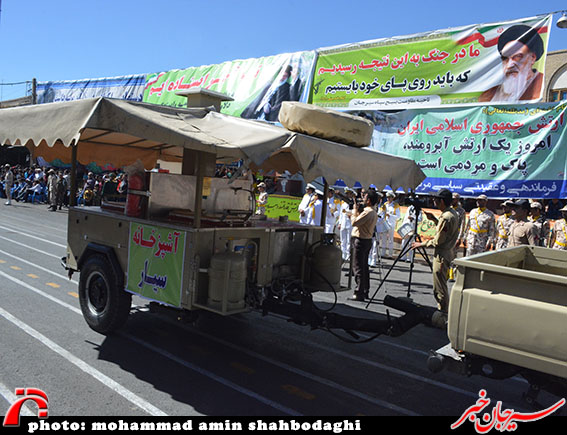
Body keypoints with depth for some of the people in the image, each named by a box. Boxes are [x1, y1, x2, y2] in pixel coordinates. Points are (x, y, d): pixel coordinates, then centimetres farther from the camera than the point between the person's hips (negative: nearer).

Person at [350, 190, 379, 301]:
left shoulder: (367, 212, -19)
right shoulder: (374, 212, 13)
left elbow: (354, 222, -22)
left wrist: (355, 211, -8)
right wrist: (358, 211, 7)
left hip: (360, 241, -10)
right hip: (367, 240, 10)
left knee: (358, 267, -7)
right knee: (364, 266, 15)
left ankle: (359, 293, -6)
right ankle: (365, 291, 22)